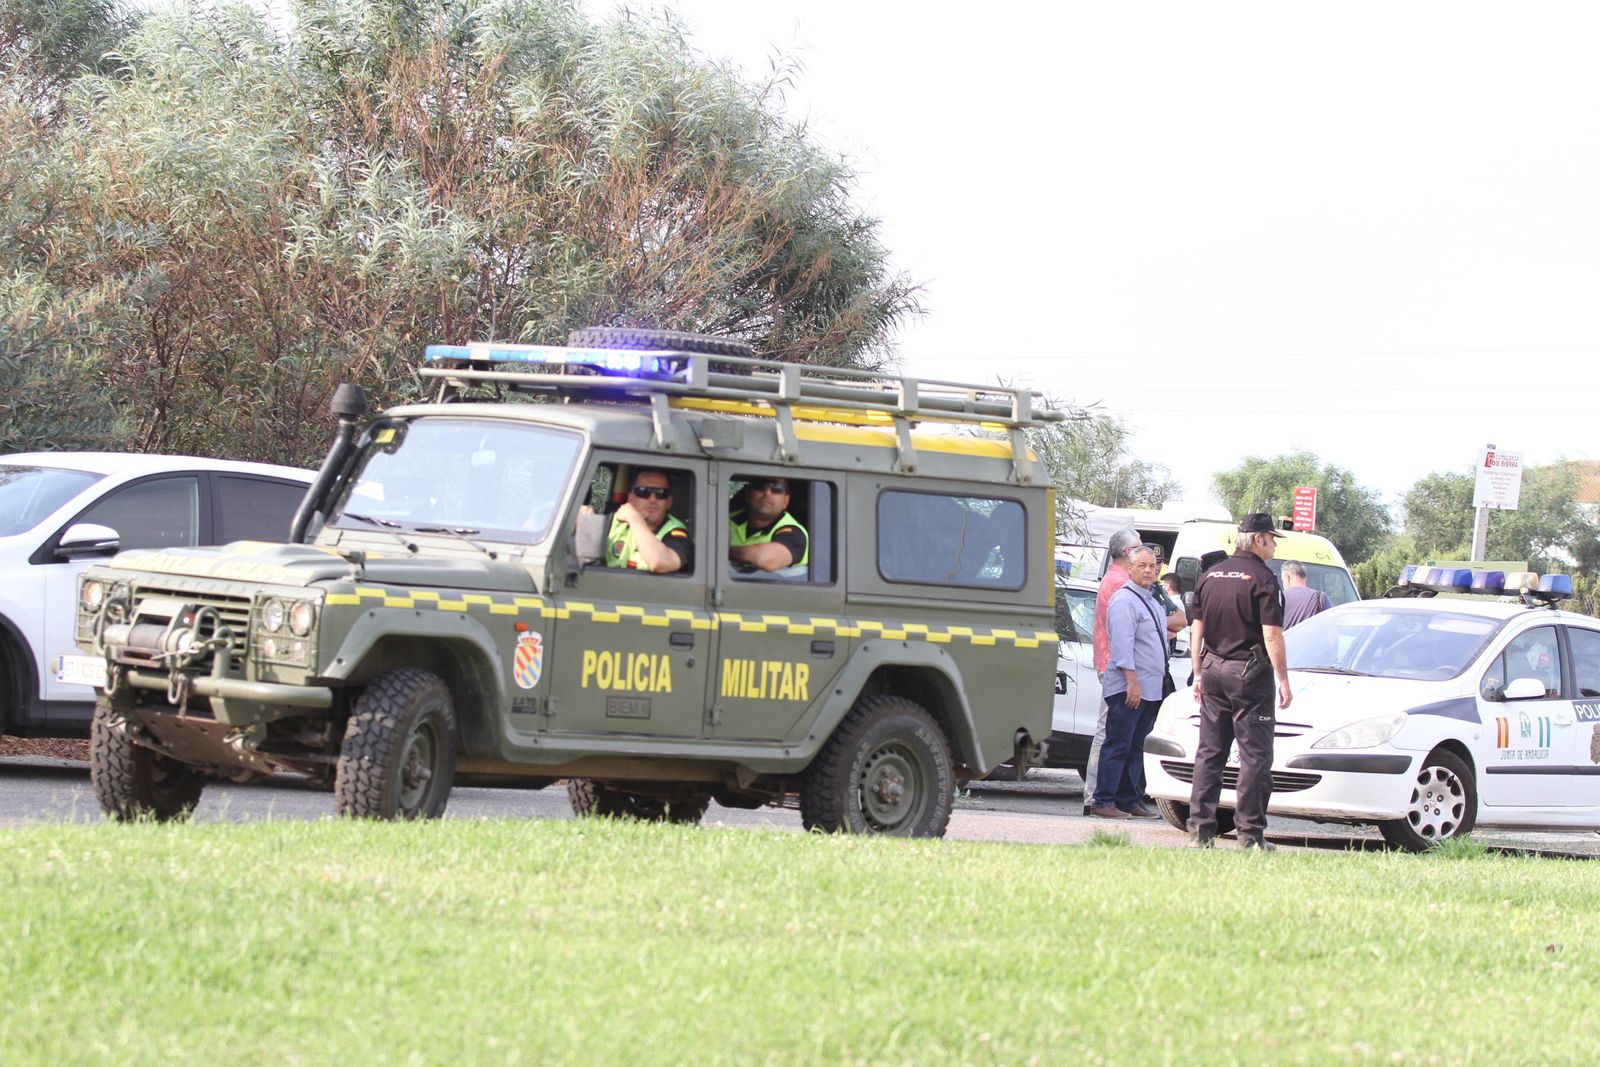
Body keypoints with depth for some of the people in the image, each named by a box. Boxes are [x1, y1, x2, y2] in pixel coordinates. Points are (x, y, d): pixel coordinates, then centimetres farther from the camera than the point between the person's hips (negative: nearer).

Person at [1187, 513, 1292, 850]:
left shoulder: (1211, 576, 10)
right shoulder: (1262, 579, -10)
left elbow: (1197, 630, 12)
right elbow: (1271, 635, -14)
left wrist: (1199, 673, 18)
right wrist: (1283, 679, -10)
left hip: (1213, 668, 6)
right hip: (1249, 671, -6)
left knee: (1209, 752, 10)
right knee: (1255, 754, -2)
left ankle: (1200, 826, 7)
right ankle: (1249, 832, -4)